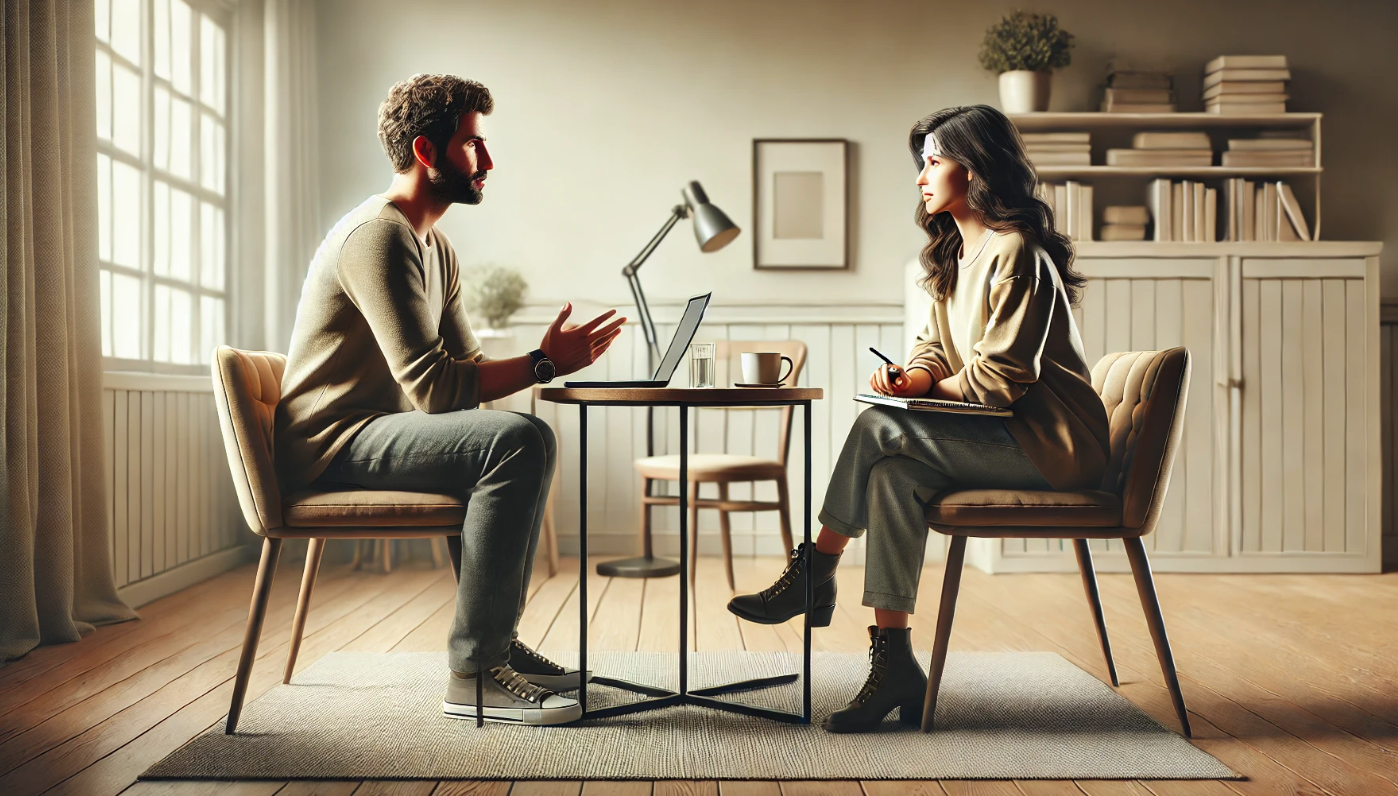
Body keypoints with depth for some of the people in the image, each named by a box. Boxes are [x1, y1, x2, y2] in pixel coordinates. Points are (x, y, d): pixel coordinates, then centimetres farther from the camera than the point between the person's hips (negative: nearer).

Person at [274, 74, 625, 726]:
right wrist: (541, 364, -20)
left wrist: (549, 360, -6)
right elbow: (432, 387, -24)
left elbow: (467, 368, 10)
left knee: (530, 439, 12)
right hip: (330, 443, -11)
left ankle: (498, 641, 12)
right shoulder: (379, 234, -17)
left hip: (376, 429, 11)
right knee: (514, 443, -26)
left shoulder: (435, 248, 16)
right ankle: (474, 673, -20)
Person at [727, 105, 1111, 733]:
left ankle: (813, 576, -7)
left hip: (1052, 445, -8)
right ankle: (893, 663, -17)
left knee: (879, 432, -23)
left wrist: (928, 390, -5)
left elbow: (999, 377, -19)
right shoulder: (952, 253, 14)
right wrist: (912, 377, -9)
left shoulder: (1015, 252, -16)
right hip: (1003, 438, 8)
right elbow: (937, 347, 14)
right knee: (895, 475, -18)